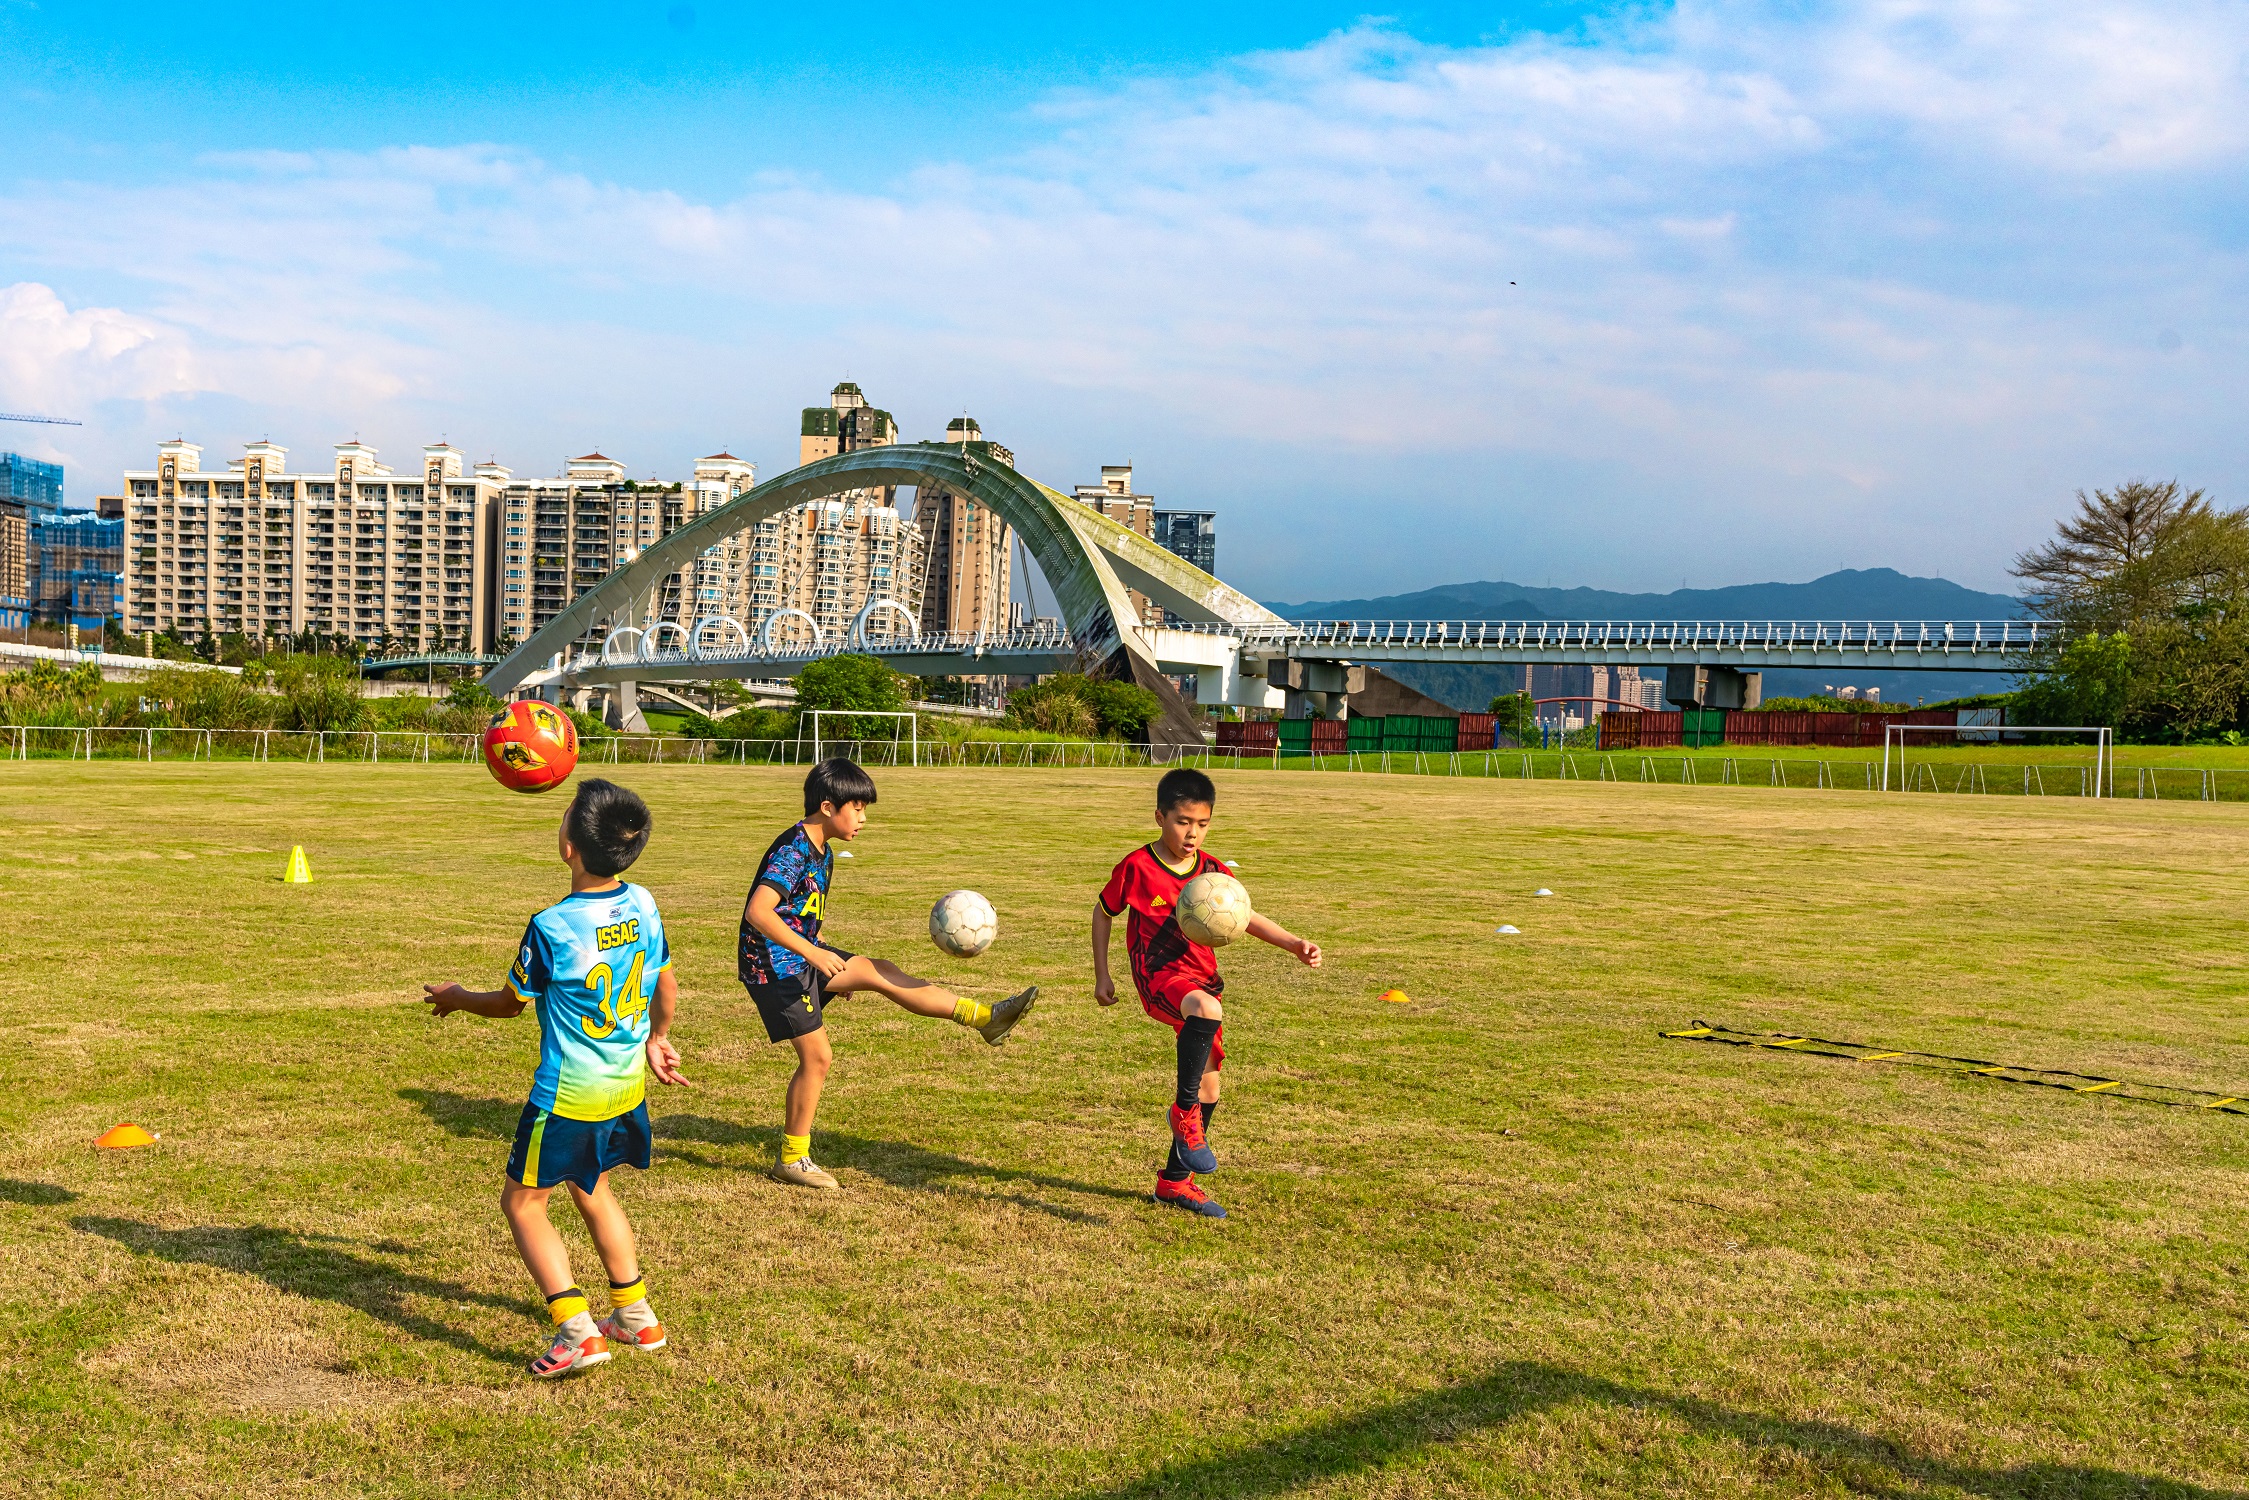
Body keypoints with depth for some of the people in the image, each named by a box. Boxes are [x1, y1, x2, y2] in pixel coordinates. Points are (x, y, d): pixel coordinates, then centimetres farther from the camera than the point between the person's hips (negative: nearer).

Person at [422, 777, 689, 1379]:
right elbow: (666, 990, 9)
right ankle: (636, 1315, 30)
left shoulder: (552, 927, -21)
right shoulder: (643, 905, -5)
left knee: (523, 1204, 8)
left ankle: (577, 1330, -2)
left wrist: (456, 998, 16)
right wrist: (656, 1039, 28)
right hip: (628, 1086, 7)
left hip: (568, 1093, -7)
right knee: (592, 1189, 26)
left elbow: (511, 1002, -3)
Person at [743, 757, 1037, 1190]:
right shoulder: (792, 851, -22)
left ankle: (984, 1017, -1)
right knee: (817, 1056, -4)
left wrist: (835, 972, 22)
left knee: (879, 972, 0)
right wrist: (813, 954, -33)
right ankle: (792, 1161, 8)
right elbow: (758, 912, -32)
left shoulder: (822, 852, 9)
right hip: (774, 965, -9)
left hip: (802, 955, 9)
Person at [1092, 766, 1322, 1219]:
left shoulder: (1213, 872, 3)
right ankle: (1185, 1113, -22)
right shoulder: (1137, 867, -8)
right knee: (1208, 1009, -39)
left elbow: (1249, 918, 3)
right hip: (1158, 978, -6)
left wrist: (1296, 945, -13)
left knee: (1209, 1085, 11)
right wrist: (1102, 976, 5)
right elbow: (1102, 913, 5)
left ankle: (1175, 1180, 28)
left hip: (1202, 977, 6)